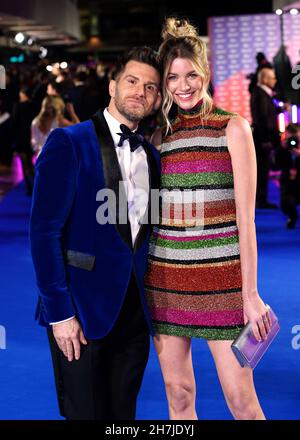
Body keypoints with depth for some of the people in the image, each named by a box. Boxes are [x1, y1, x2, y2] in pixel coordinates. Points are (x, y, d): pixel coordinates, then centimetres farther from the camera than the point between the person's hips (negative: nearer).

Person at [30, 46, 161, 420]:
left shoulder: (152, 157, 12)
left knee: (123, 413, 14)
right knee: (86, 413, 5)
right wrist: (59, 313, -15)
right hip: (82, 311, -5)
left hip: (134, 314, 5)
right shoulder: (69, 143, -7)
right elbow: (44, 232, -12)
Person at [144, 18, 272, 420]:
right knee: (178, 395, 8)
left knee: (241, 399, -1)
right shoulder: (160, 136, 10)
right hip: (165, 276, 4)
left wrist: (250, 292, -9)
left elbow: (245, 215, -5)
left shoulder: (233, 128, -1)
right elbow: (153, 213, 14)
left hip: (221, 276, -4)